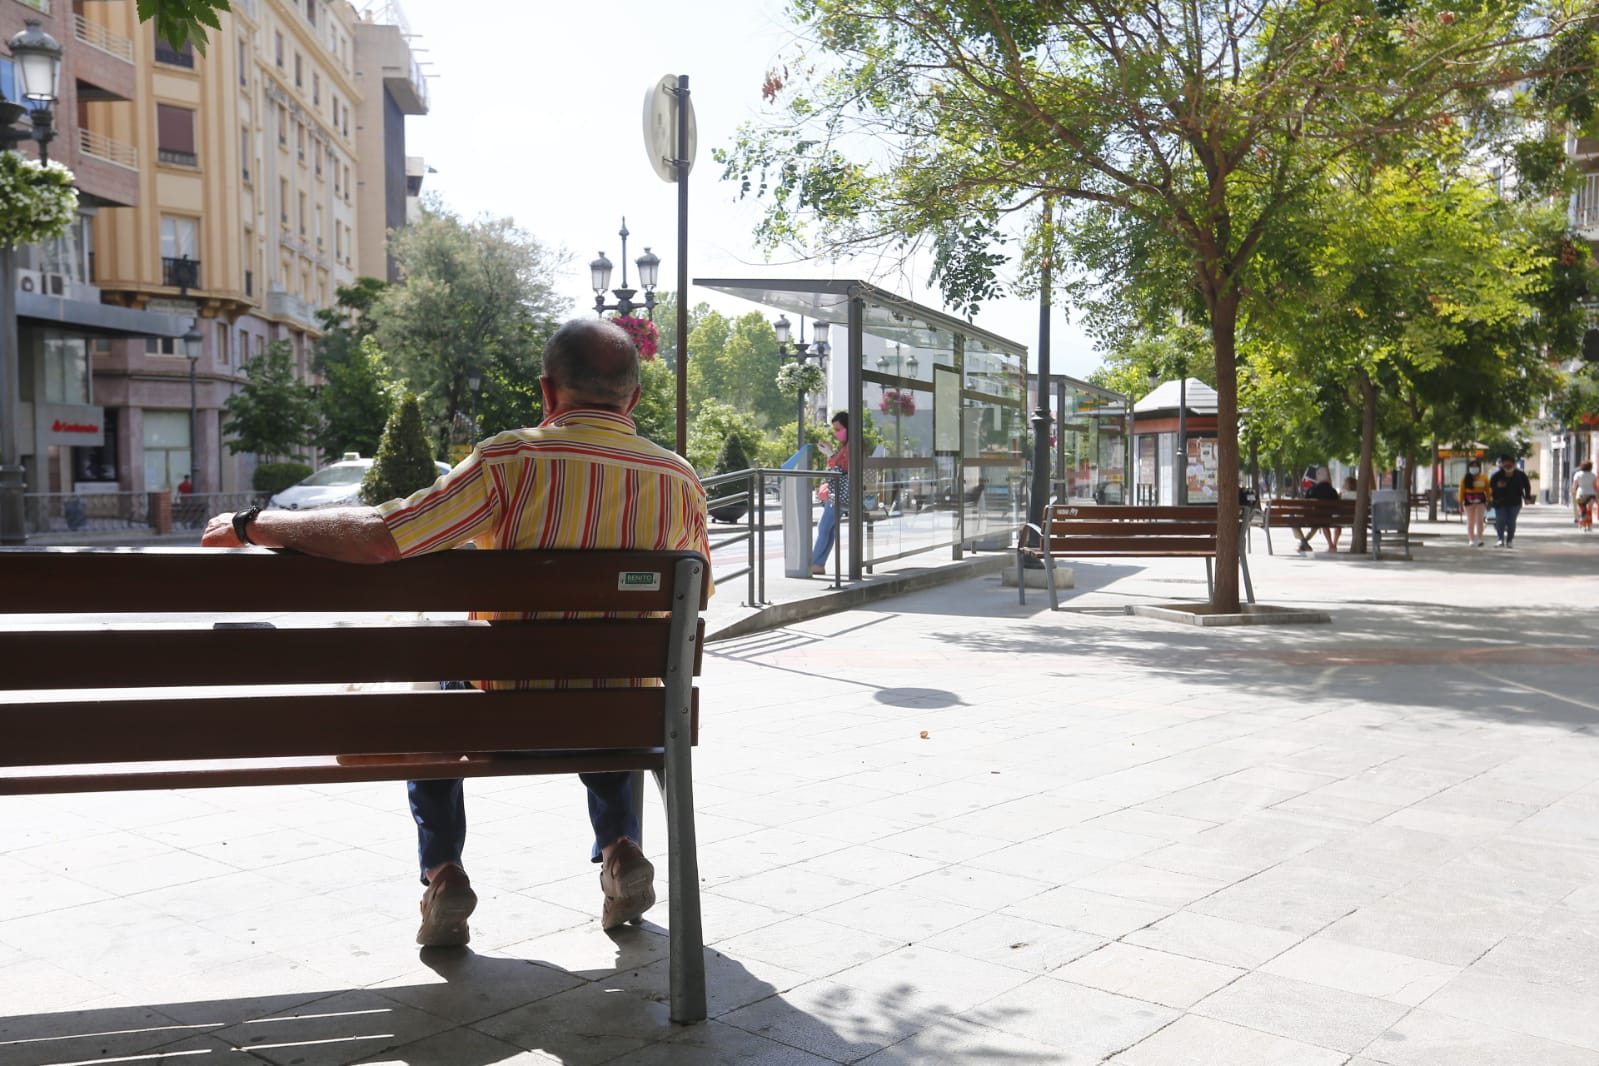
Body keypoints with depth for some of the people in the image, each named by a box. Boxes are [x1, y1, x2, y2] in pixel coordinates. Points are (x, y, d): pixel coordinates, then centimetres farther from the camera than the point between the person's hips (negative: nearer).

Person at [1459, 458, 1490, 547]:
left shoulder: (1484, 478, 2)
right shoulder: (1465, 479, 0)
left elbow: (1487, 490, 6)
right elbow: (1461, 492, 1)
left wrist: (1488, 502, 3)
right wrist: (1460, 504, -1)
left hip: (1480, 500, 0)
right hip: (1469, 501, 1)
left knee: (1479, 520, -12)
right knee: (1470, 522, 6)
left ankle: (1479, 539, -12)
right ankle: (1471, 540, 13)